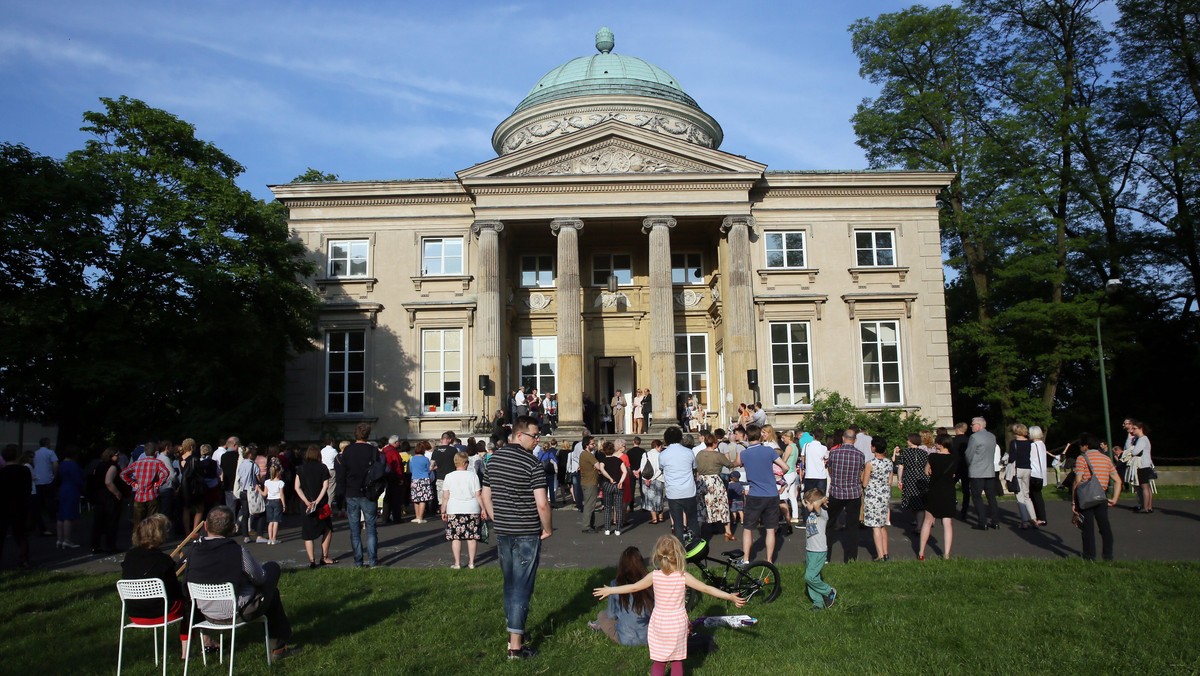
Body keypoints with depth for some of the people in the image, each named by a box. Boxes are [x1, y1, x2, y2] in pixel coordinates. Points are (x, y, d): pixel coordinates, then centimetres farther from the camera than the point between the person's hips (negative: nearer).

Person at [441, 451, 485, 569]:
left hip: (454, 511, 0)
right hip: (472, 510, 1)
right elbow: (478, 495, -3)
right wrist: (483, 509, 4)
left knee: (456, 537, 5)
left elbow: (445, 497, -1)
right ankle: (471, 562, 12)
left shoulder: (449, 476, -1)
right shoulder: (473, 475, -2)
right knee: (472, 536, 8)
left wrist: (443, 511, 7)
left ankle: (457, 563, 7)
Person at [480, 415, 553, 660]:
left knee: (510, 583, 19)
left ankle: (515, 632, 31)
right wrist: (547, 529, -4)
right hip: (527, 534, -6)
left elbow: (485, 496, 11)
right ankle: (516, 645, 6)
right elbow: (542, 504, -20)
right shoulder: (531, 463, -16)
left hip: (502, 532, 6)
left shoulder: (493, 459, 5)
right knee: (522, 587, 1)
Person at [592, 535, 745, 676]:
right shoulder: (684, 577, -14)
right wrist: (730, 597, -4)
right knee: (677, 662, 15)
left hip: (659, 624, 1)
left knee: (658, 663, 13)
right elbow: (707, 589, -12)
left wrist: (609, 590, 12)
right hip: (677, 625, 0)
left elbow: (633, 587, -1)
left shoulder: (654, 576, -11)